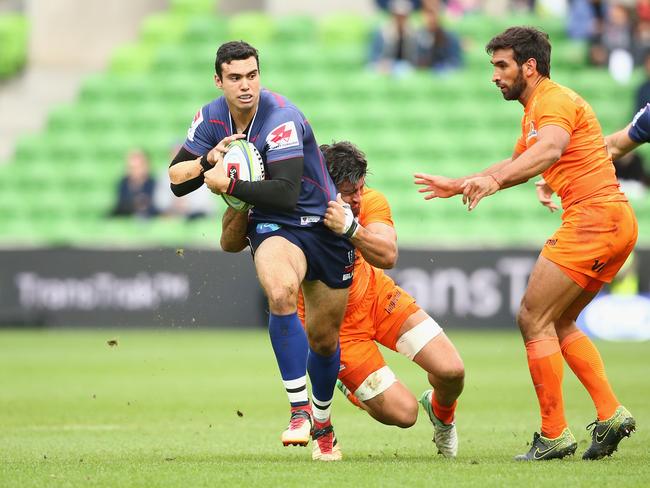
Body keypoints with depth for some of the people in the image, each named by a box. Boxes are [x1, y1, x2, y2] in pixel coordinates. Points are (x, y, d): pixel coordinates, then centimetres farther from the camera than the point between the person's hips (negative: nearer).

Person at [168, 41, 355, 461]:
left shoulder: (282, 119, -24)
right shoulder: (211, 119, -4)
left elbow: (285, 192, -32)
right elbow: (176, 180, 0)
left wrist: (228, 184, -28)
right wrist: (210, 159, -18)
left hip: (324, 224, -2)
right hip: (273, 227, 2)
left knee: (324, 339, 9)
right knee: (280, 292, -34)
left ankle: (322, 423, 39)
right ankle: (299, 411, -31)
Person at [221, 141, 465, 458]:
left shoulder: (370, 202, -21)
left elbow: (387, 256, -39)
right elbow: (230, 244, -38)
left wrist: (350, 228, -57)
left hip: (375, 293, 3)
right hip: (333, 322, -3)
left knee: (451, 371, -6)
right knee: (402, 413, -8)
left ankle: (441, 415, 31)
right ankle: (351, 387, 27)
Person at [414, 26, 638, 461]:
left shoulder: (554, 100, -10)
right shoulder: (535, 110, 22)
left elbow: (549, 151, -32)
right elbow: (519, 163, 39)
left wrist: (494, 180, -46)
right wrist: (458, 185, 38)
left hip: (593, 217, -10)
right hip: (616, 221, 10)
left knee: (533, 319, -8)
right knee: (559, 324, 16)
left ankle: (555, 436, -7)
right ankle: (611, 414, 7)